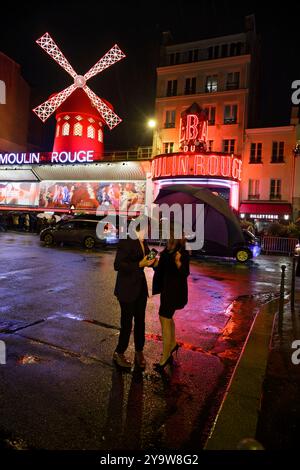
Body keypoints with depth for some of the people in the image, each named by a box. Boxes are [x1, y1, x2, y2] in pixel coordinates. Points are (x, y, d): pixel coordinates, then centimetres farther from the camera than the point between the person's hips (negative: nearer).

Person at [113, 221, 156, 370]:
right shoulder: (126, 242, -19)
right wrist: (139, 265, -26)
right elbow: (117, 265, -22)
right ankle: (119, 353, 28)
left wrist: (151, 261, -4)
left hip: (141, 286, 7)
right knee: (127, 323, 5)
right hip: (127, 289, -7)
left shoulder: (143, 242, 5)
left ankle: (139, 352, 33)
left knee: (140, 321, 15)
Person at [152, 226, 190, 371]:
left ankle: (165, 358, 7)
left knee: (165, 319, -5)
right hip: (166, 289, 8)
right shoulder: (166, 251, 4)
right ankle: (173, 344, 45)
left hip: (175, 291, -8)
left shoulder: (183, 253, -17)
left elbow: (185, 273, -20)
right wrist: (155, 264, -9)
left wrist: (178, 262, -37)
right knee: (167, 317, 22)